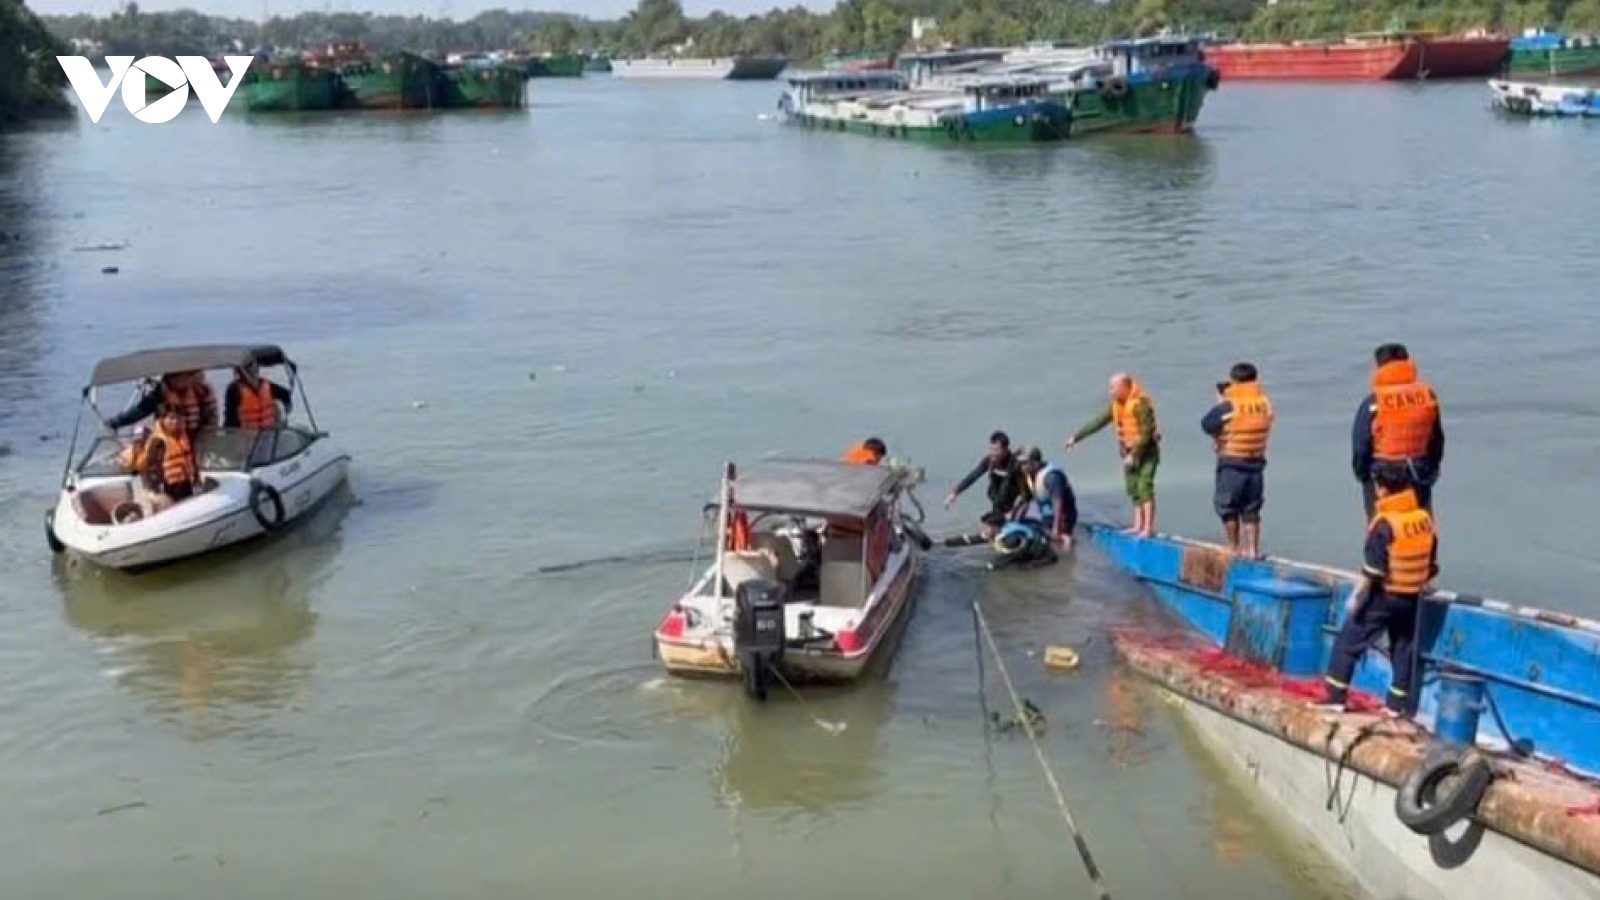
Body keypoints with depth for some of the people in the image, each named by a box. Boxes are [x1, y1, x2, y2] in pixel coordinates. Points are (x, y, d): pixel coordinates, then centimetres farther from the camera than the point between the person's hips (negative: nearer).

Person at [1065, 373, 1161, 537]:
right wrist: (1076, 437, 10)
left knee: (1145, 487, -13)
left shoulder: (1141, 403, -20)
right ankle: (1138, 525, 10)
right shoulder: (1116, 404, 5)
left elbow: (1146, 433, -22)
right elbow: (1098, 421, 11)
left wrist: (1133, 455, -22)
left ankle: (1149, 528, -15)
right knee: (1133, 489, 7)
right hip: (1129, 452, 8)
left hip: (1146, 450, -8)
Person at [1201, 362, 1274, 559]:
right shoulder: (1265, 404, -1)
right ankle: (1252, 549, 13)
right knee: (1251, 510, 13)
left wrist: (1220, 404, 7)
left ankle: (1234, 547, 15)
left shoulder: (1229, 406, -16)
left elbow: (1206, 424, -10)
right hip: (1257, 463, 5)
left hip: (1231, 464, -5)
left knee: (1227, 507, 10)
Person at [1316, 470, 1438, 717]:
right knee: (1403, 649, 15)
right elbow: (1432, 566, 9)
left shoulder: (1384, 524, -17)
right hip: (1411, 598, 6)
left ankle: (1336, 696, 2)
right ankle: (1398, 704, 17)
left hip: (1383, 597, -6)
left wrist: (1357, 596, -11)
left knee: (1347, 643, 3)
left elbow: (1374, 570, -19)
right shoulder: (1425, 520, 1)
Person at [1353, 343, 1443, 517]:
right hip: (1419, 477, 4)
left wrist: (1361, 473, 6)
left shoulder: (1372, 404, -14)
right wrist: (1432, 468, 21)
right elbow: (1437, 440, 8)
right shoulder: (1428, 396, -1)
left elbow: (1360, 445, -9)